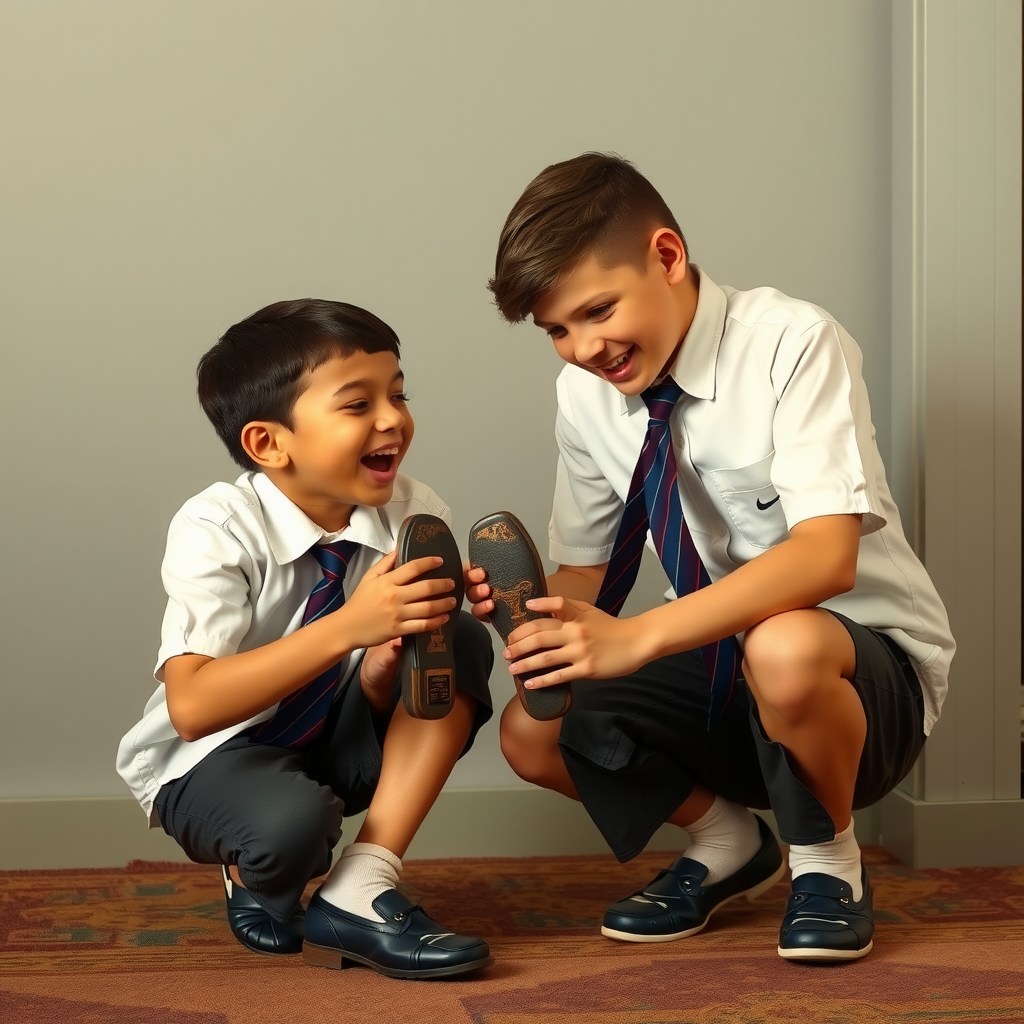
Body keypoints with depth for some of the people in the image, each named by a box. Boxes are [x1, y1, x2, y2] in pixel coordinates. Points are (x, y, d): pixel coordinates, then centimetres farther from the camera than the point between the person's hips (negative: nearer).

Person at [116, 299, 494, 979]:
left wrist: (384, 666, -33)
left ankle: (362, 889, -20)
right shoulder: (217, 531, -24)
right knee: (293, 818, -38)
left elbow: (382, 699, -8)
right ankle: (258, 883, 2)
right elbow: (191, 707, -36)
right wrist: (349, 625, -43)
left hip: (339, 739, 5)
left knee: (462, 643, -20)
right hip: (214, 757, -5)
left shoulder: (418, 517, -12)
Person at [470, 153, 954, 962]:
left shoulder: (792, 344, -21)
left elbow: (827, 556, -33)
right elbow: (586, 578, 4)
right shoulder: (586, 395, -4)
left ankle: (827, 860, -6)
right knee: (530, 734, -17)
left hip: (859, 661, -5)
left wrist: (639, 637, -43)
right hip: (723, 671, 5)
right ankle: (729, 844, 11)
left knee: (782, 649, -39)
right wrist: (528, 604, -21)